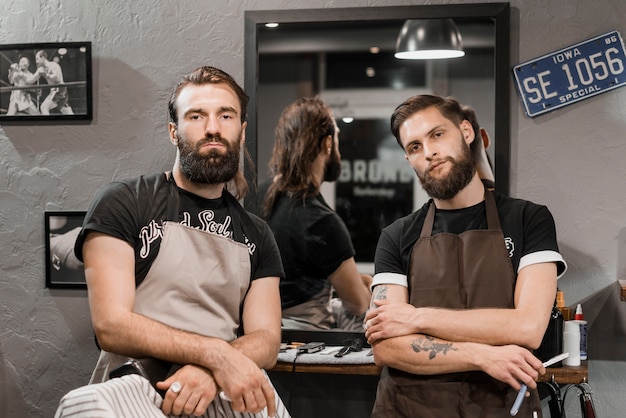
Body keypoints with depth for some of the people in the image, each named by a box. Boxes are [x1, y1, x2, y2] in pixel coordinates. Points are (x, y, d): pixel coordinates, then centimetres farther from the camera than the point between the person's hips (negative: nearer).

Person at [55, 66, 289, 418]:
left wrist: (211, 372, -17)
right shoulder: (122, 203, 3)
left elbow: (266, 341, 6)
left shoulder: (256, 235, 17)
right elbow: (111, 325, -7)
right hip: (138, 385, -2)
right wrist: (216, 354, -19)